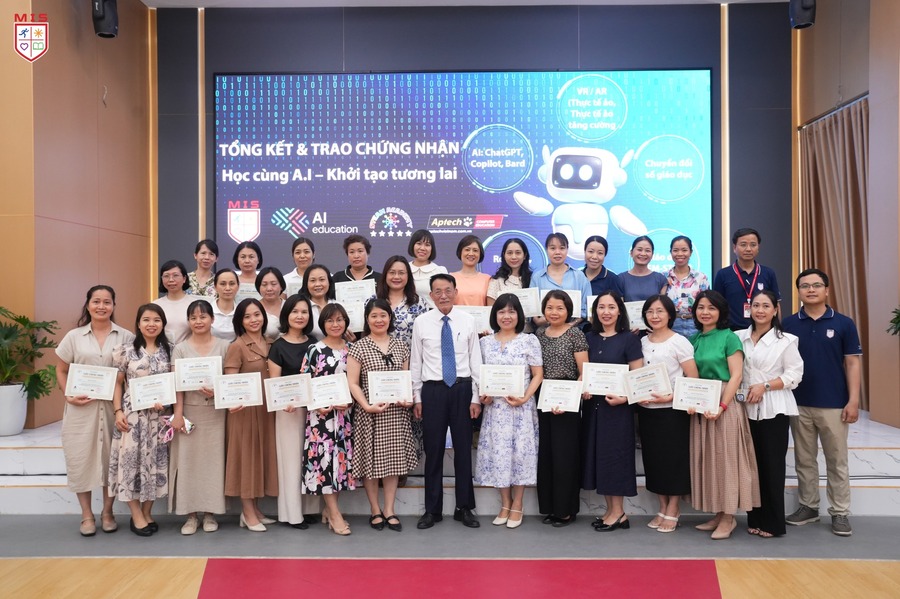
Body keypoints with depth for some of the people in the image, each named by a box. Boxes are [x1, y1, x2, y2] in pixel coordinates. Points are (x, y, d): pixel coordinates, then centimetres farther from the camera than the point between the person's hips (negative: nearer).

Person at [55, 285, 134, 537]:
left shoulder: (126, 337, 1)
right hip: (81, 408, 1)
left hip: (114, 407, -1)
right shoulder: (74, 336, 4)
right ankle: (87, 515, 19)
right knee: (81, 458, 4)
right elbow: (61, 370, 9)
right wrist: (69, 395, -7)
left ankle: (107, 511, 24)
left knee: (112, 457, 6)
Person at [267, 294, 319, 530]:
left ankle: (310, 508, 20)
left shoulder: (313, 343, 9)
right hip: (289, 409, -4)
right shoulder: (279, 346, -3)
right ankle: (292, 513, 10)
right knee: (291, 458, 1)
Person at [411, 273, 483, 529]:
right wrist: (417, 397, 3)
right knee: (433, 450, 6)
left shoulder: (468, 321, 1)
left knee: (463, 448, 7)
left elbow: (475, 361, 3)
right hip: (432, 390, 0)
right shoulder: (421, 322, 1)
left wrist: (476, 397, -1)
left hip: (462, 389, 0)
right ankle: (432, 509, 19)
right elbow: (415, 362, 5)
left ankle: (464, 508, 21)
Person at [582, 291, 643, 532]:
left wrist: (623, 398, -22)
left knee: (614, 454, -1)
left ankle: (619, 513, 10)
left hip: (617, 406, -5)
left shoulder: (629, 339, -5)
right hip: (593, 405, 5)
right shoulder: (589, 338, 9)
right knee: (597, 454, 8)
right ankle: (610, 510, 19)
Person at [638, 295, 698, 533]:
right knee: (653, 459, 9)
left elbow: (693, 379, -9)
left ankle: (673, 511, 16)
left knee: (674, 459, 2)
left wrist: (670, 397, -19)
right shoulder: (642, 342, 8)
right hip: (646, 410, 5)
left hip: (673, 410, -5)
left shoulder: (679, 342, -6)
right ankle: (663, 508, 23)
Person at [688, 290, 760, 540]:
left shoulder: (729, 338, -5)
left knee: (725, 457, -1)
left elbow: (736, 376, -11)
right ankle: (719, 513, 20)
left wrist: (722, 406, -19)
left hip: (725, 403, -6)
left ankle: (729, 518, 10)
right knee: (707, 458, 9)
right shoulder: (694, 339, 12)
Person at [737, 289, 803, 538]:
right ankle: (754, 519, 20)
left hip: (774, 410, -4)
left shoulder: (786, 340, -3)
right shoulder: (740, 337, 8)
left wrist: (765, 386, -15)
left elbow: (794, 374, -6)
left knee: (772, 465, 1)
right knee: (752, 464, 9)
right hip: (747, 409, 4)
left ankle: (773, 522, 12)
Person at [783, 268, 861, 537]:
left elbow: (853, 363, -2)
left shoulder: (843, 323, -2)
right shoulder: (789, 324, 1)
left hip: (834, 404, -2)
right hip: (799, 404, 2)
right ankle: (808, 506, 24)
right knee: (804, 460, 12)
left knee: (836, 461, 7)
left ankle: (840, 512, 17)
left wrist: (853, 400, -8)